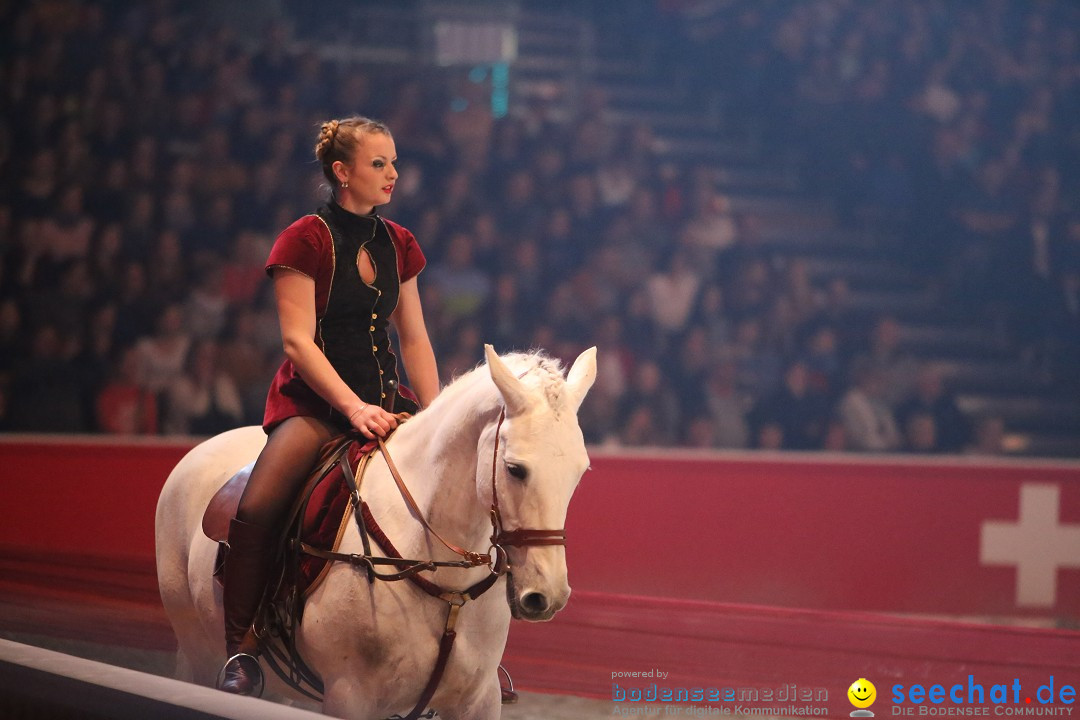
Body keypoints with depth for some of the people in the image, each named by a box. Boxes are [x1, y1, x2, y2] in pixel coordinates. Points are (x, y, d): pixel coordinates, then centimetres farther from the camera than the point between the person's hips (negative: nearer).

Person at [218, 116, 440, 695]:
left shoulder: (398, 245, 13)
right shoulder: (305, 240, -6)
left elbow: (414, 340, 15)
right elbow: (298, 342, -12)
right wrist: (352, 407, -23)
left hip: (384, 400, 6)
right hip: (312, 401, -6)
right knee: (256, 509, -30)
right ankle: (241, 652, -19)